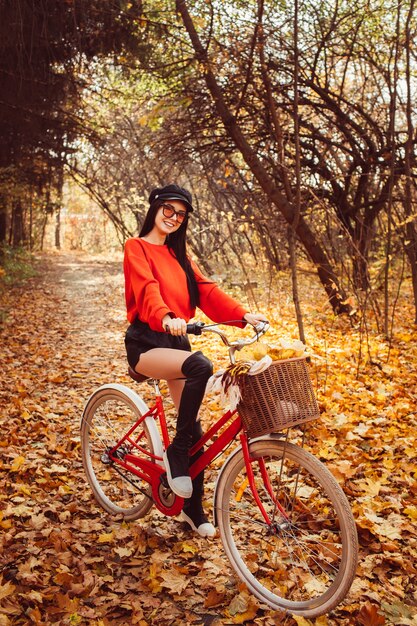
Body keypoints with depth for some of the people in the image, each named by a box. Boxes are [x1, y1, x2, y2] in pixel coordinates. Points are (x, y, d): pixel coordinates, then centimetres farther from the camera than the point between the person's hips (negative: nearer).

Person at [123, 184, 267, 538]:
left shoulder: (177, 253, 16)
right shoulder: (137, 247, -4)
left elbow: (206, 289, 5)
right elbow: (147, 288, -24)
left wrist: (243, 315, -10)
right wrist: (166, 318, -44)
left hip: (176, 341, 7)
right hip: (146, 343, -7)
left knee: (194, 429, 4)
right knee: (200, 367, -35)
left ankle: (194, 510, 20)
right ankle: (176, 453, -17)